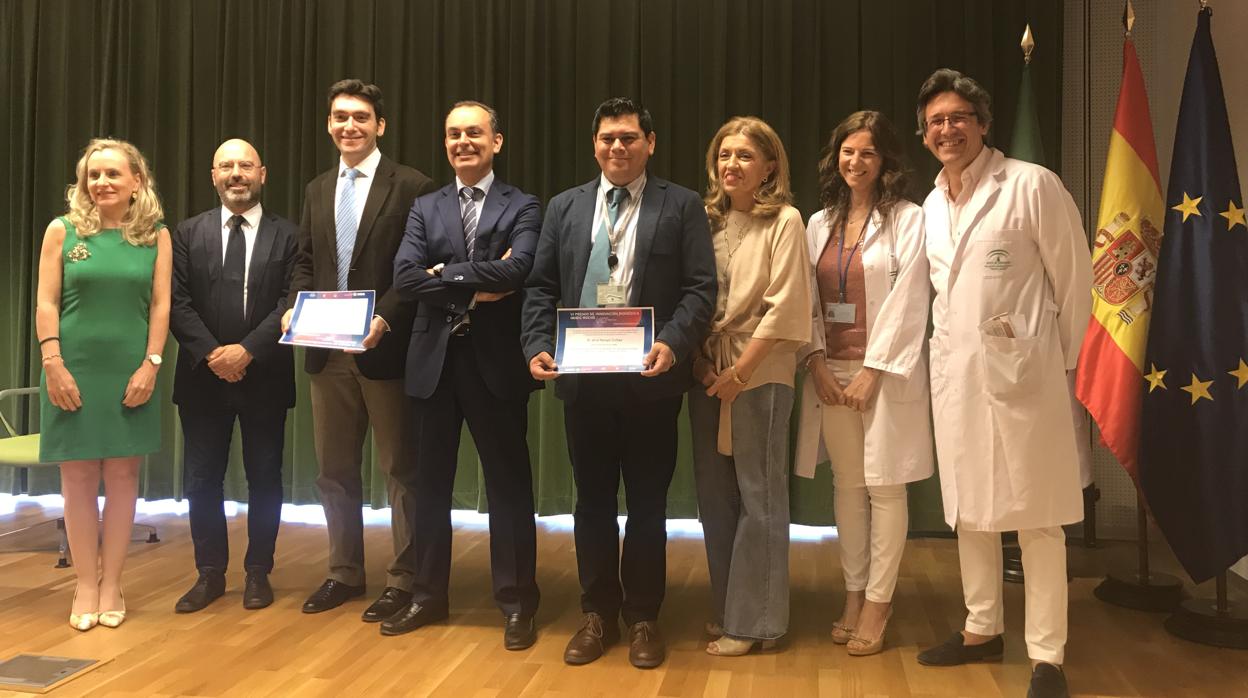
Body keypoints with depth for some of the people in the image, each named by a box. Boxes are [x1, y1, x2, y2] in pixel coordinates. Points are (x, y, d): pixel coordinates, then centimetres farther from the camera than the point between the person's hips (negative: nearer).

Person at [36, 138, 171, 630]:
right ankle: (85, 587, 13)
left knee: (122, 476, 4)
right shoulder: (62, 230, 4)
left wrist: (150, 364, -7)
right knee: (78, 478, 4)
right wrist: (53, 364, -8)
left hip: (130, 371, 0)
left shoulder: (156, 235, 4)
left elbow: (161, 305, 1)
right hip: (74, 369, 0)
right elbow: (46, 303, 0)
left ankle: (111, 586, 13)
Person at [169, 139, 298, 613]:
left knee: (264, 476, 6)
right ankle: (210, 573, 20)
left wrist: (248, 351, -16)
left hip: (265, 376, -1)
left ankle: (258, 572, 19)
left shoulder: (287, 235, 2)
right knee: (202, 478, 6)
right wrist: (211, 354, -13)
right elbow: (178, 303, 0)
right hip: (203, 376, 2)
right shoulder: (188, 233, 7)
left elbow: (291, 303, -6)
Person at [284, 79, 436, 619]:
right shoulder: (317, 190, 13)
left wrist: (383, 320, -22)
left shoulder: (412, 187, -6)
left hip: (384, 348, -6)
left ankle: (403, 581, 15)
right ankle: (344, 573, 30)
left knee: (399, 470, 4)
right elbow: (304, 263, 15)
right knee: (335, 469, 15)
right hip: (326, 351, 6)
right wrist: (295, 308, -3)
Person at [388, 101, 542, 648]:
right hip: (434, 359, 4)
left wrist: (446, 274, -12)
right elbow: (405, 278, -5)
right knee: (431, 482, 12)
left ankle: (516, 604, 16)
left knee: (508, 483, 4)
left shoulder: (521, 207, 0)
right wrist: (474, 287, -13)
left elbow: (516, 270, -19)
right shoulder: (425, 208, 10)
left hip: (495, 359, -3)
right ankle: (428, 595, 27)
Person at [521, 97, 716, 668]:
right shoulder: (565, 207, 11)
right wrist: (537, 346, -7)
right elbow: (540, 287, 8)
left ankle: (643, 617, 23)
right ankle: (598, 614, 26)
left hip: (650, 377, -2)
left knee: (647, 501, 8)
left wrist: (672, 344, -22)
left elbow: (700, 288, -5)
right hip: (582, 377, 3)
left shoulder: (682, 206, 2)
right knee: (592, 499, 11)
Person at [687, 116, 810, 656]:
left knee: (758, 497, 1)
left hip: (760, 373, -5)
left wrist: (739, 371, -13)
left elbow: (785, 307, -11)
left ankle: (753, 621, 12)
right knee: (715, 496, 10)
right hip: (707, 372, 5)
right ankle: (725, 608, 24)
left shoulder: (784, 221, -5)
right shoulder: (708, 219, 9)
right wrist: (701, 363, -3)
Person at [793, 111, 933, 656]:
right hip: (831, 371, 5)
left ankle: (878, 601, 11)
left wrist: (872, 371, -14)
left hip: (885, 371, -4)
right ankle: (855, 592, 21)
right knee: (847, 485, 11)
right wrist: (817, 361, -4)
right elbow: (808, 300, 9)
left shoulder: (907, 220, -3)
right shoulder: (819, 224, 12)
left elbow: (906, 301, -10)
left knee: (885, 487, 1)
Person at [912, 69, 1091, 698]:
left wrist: (1058, 358, 1)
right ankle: (982, 629, 28)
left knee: (1035, 516, 0)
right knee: (968, 509, 13)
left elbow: (1074, 278, -3)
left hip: (1020, 371, -6)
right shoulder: (931, 206, 11)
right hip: (954, 372, 6)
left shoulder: (1032, 185, -7)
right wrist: (952, 345, 12)